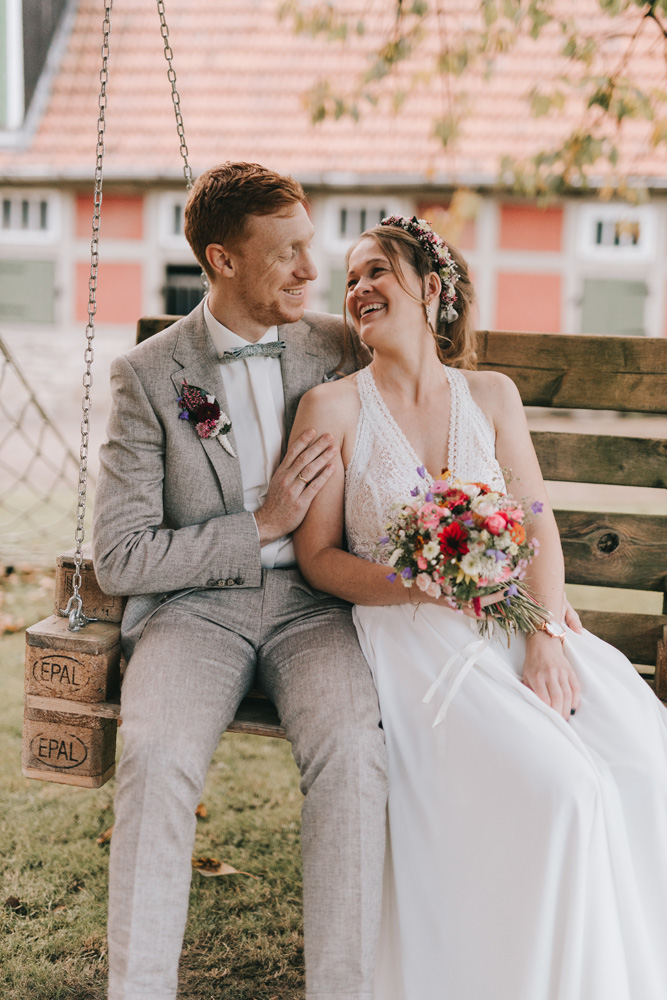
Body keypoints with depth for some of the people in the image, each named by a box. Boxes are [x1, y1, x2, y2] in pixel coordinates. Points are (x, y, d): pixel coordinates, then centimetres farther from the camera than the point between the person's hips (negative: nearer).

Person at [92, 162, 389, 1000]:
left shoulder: (335, 348, 8)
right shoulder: (148, 375, -1)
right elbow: (118, 560, -5)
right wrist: (262, 528, -10)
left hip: (311, 604, 2)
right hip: (195, 608, -1)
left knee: (351, 750, -30)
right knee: (157, 756, -31)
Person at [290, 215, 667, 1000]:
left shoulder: (491, 395, 13)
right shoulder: (333, 407, 3)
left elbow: (540, 529, 8)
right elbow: (317, 556, 1)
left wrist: (546, 635, -9)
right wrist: (415, 586, -17)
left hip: (513, 627, 4)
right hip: (412, 640, -4)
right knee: (563, 788, -27)